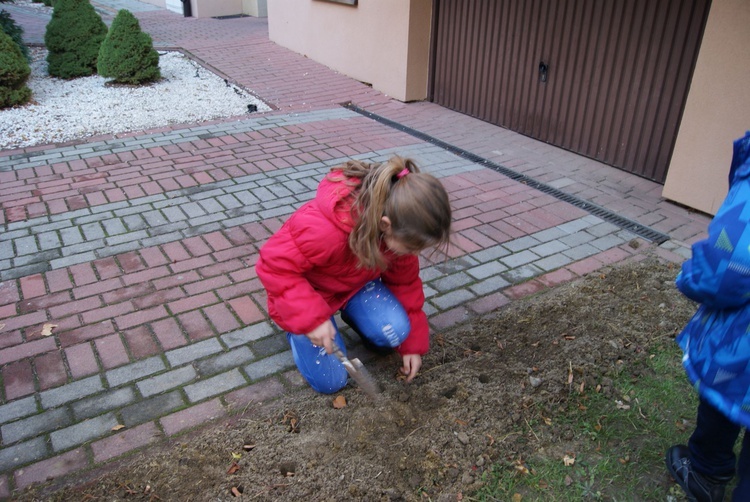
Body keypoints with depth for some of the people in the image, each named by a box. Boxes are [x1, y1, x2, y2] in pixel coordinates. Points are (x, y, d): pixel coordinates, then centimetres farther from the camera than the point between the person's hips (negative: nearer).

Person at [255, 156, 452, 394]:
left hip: (358, 283, 5)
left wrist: (412, 343, -1)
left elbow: (404, 280, -7)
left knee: (395, 333, -21)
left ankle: (351, 313, 11)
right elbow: (275, 265, -33)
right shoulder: (323, 229, -43)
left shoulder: (399, 229, -21)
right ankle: (294, 325, 15)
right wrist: (311, 318, -38)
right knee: (330, 380, -10)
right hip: (307, 291, -4)